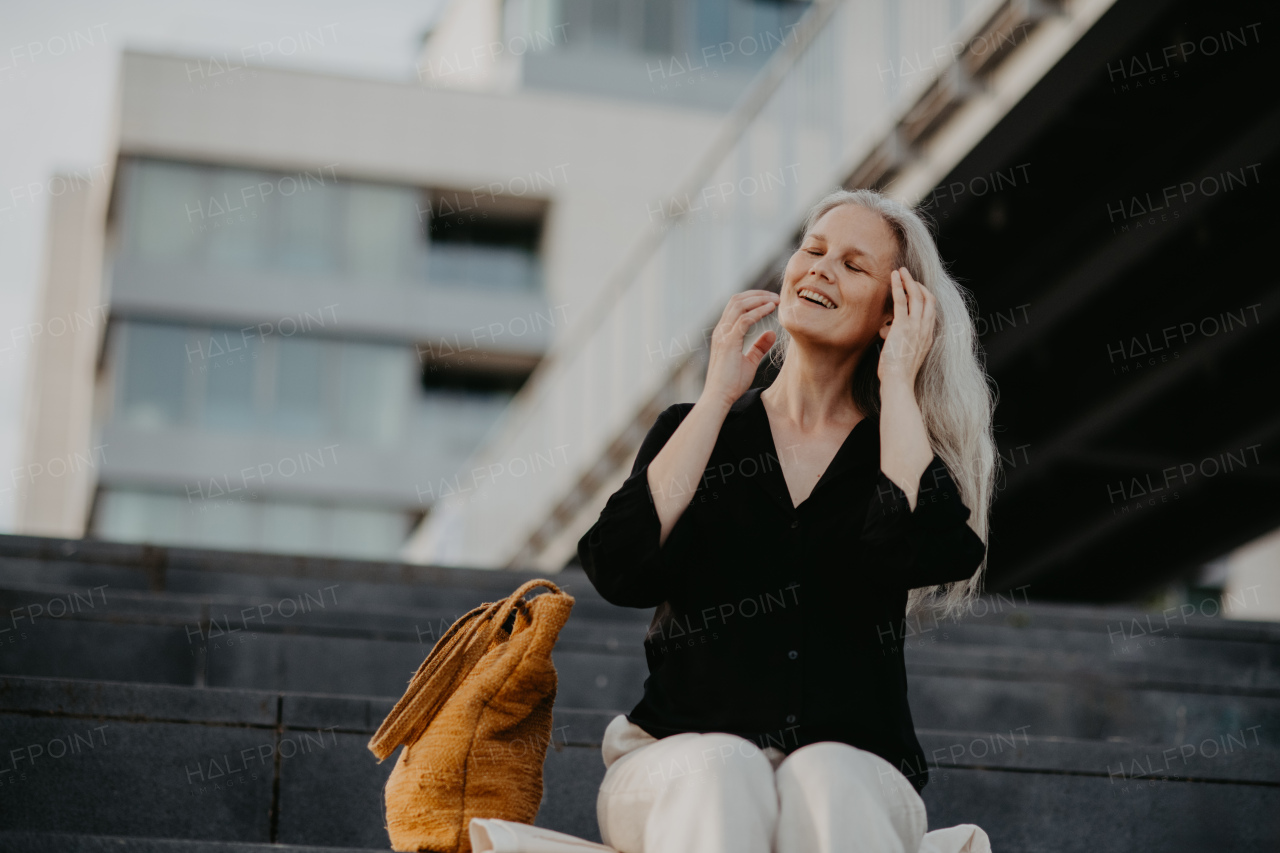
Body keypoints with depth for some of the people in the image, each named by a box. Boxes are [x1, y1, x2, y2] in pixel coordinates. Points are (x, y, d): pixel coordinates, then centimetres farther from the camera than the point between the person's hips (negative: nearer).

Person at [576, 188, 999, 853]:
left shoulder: (899, 449, 11)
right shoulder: (694, 429, 14)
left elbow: (935, 551, -14)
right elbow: (620, 572, -6)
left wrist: (896, 382, -2)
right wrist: (718, 395, -1)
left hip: (855, 770, 0)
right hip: (678, 757, 1)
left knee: (827, 780, -35)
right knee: (723, 769, -34)